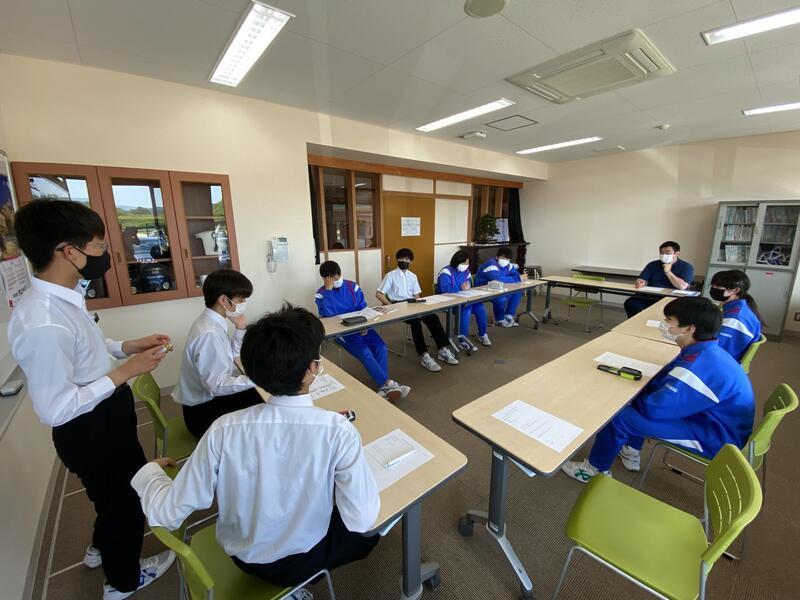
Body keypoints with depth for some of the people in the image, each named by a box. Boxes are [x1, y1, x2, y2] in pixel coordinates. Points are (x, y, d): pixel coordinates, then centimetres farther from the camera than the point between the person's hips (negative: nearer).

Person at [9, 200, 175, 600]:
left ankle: (103, 548, 63)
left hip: (107, 417, 9)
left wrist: (127, 346, -1)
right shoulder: (42, 324, -35)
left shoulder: (64, 296, -6)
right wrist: (126, 371, -25)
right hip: (90, 432, -9)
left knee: (117, 492, 33)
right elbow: (56, 409, -29)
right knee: (124, 500, 19)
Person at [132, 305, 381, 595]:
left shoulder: (223, 430, -27)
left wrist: (148, 470, 3)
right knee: (369, 527, 23)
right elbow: (362, 520, -25)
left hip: (243, 556, 3)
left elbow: (169, 513, -17)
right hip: (302, 559, -2)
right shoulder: (338, 430, -33)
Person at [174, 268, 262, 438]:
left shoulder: (212, 322, -1)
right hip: (204, 411, -8)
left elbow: (230, 355, 12)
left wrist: (240, 329, -1)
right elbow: (218, 385, -30)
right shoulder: (209, 334, -29)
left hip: (211, 397, 9)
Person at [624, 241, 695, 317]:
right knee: (630, 303, -27)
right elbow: (642, 280, 5)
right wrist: (640, 283, -20)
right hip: (649, 297, 3)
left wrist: (668, 271, -7)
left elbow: (682, 286, -10)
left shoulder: (686, 267, 6)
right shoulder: (652, 265, 15)